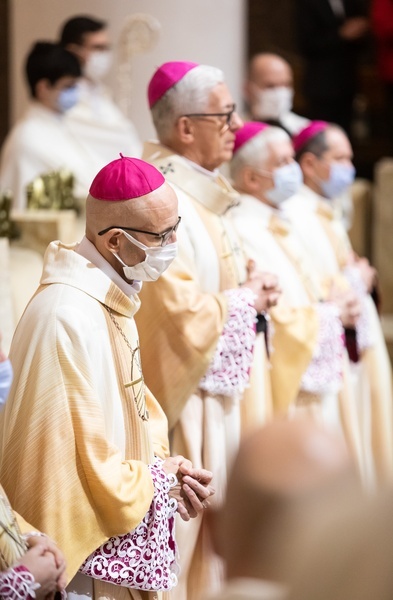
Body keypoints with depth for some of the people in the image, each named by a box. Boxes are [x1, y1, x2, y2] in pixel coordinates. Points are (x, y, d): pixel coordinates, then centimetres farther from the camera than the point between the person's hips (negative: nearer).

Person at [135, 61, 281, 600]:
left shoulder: (204, 192, 8)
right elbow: (183, 317, -26)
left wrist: (251, 288, 3)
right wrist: (246, 300, -10)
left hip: (221, 391, 9)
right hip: (188, 400, -9)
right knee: (185, 531, 1)